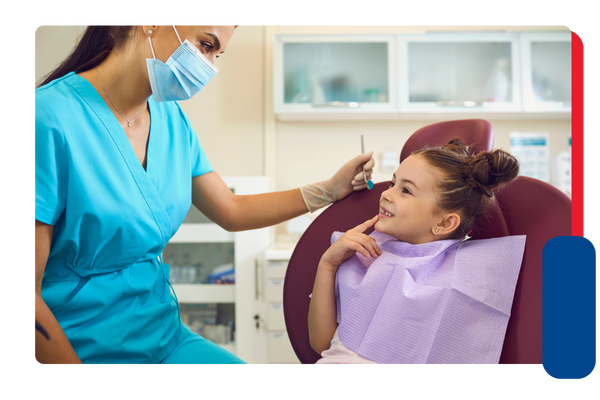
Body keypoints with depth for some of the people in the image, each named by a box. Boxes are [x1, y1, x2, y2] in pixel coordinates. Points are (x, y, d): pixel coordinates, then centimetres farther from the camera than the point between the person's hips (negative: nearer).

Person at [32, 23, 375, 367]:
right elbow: (30, 294, -19)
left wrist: (329, 190, 7)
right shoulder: (49, 119, -20)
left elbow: (232, 211, 13)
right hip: (82, 352, -6)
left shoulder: (170, 118, 3)